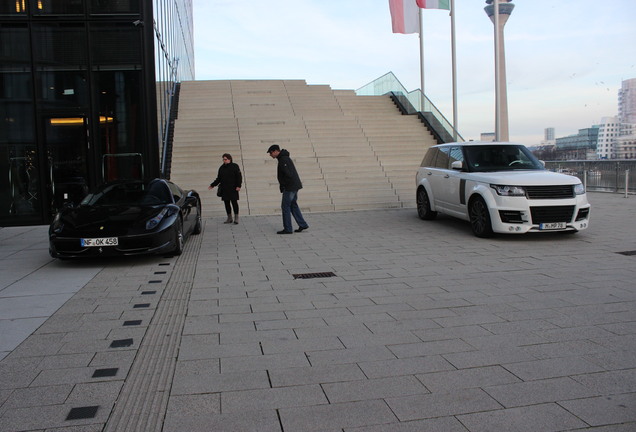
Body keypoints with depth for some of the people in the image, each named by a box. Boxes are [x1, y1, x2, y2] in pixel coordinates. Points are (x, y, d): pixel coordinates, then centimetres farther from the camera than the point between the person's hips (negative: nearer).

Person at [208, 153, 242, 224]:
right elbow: (218, 179, 18)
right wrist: (212, 185, 12)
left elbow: (239, 177, -6)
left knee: (234, 202, -5)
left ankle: (236, 218, 2)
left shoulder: (235, 166, -2)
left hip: (233, 189, -5)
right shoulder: (221, 168, 13)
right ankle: (229, 218, 17)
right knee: (226, 203, 8)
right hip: (224, 190, 6)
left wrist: (238, 186, -15)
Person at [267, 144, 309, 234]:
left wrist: (283, 185, -12)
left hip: (290, 187, -10)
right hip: (294, 186, 10)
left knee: (285, 206, -4)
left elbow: (288, 174, -25)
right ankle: (302, 225, 17)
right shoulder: (283, 158, 16)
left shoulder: (283, 159, -17)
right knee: (293, 205, 15)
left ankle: (288, 229, -1)